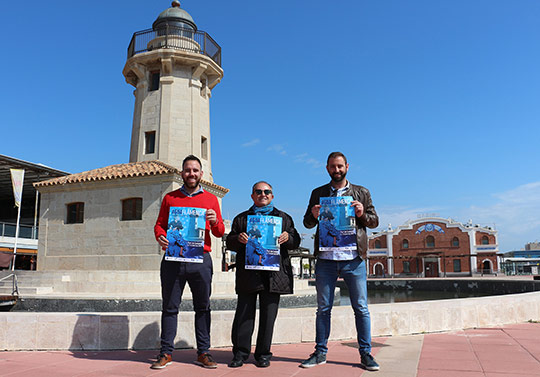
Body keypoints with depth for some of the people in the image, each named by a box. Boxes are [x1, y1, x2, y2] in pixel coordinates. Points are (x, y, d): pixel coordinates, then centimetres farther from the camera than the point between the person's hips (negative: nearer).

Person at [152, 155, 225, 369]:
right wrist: (159, 236, -8)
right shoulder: (170, 198, 15)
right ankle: (166, 353, 12)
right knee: (170, 307, 4)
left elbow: (220, 233, 11)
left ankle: (203, 352, 12)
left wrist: (215, 222, -11)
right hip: (173, 259, 0)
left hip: (201, 259, 0)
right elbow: (159, 224, 14)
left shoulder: (211, 199, 13)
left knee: (202, 307, 4)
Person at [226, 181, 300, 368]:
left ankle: (263, 354, 16)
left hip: (274, 273, 0)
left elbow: (296, 242, 13)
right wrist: (238, 239, -8)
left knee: (268, 315, 3)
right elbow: (229, 243, 14)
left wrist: (287, 238, -9)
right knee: (244, 314, 0)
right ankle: (240, 353, 12)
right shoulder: (241, 218, 17)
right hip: (248, 273, 0)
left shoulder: (283, 218, 17)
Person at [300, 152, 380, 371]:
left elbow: (374, 222, 12)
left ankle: (365, 353, 14)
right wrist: (314, 216, -9)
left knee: (361, 308, 3)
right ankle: (320, 352, 17)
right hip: (326, 260, 1)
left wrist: (363, 214, -9)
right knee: (323, 308, 7)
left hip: (353, 259, -1)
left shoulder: (361, 193, 11)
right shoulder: (318, 193, 13)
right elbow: (307, 223, 14)